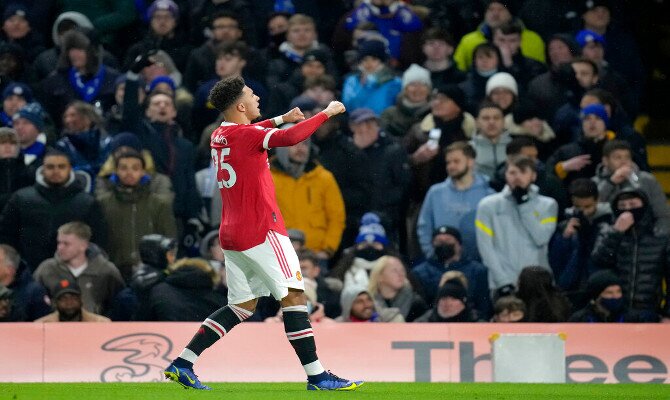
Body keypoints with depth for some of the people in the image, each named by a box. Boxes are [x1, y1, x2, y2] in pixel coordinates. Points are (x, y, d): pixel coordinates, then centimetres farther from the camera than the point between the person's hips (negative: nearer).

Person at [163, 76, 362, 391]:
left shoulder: (220, 136, 12)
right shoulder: (245, 135, -13)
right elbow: (290, 138, -29)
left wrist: (281, 118, 34)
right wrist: (327, 113, -19)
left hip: (232, 235, 9)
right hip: (261, 231, -9)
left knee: (243, 306, 14)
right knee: (294, 296, -6)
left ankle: (182, 364, 8)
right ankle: (316, 376, -9)